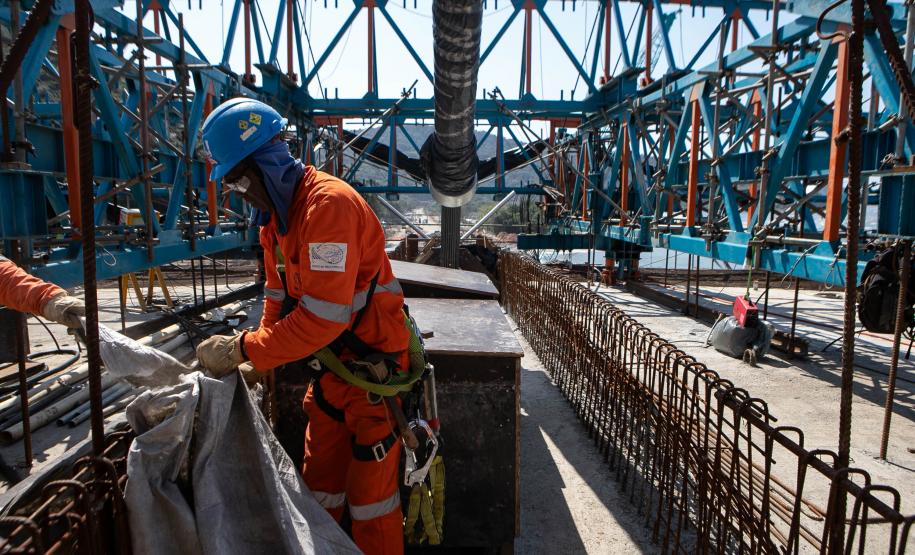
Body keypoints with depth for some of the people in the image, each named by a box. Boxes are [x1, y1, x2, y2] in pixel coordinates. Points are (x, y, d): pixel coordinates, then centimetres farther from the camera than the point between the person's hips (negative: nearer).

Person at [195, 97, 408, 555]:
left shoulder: (329, 204, -25)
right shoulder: (276, 213, 5)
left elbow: (322, 317, -30)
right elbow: (279, 295, 10)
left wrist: (242, 350, -23)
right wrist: (262, 359, 0)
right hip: (331, 364, 8)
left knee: (370, 496, 5)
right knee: (320, 484, 19)